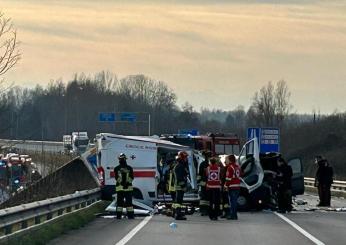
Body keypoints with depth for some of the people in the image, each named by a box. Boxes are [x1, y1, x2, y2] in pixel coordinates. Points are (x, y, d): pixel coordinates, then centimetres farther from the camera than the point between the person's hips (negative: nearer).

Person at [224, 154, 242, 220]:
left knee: (232, 200, -5)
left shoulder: (230, 167, -12)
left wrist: (226, 186, -9)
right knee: (235, 200, 12)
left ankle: (232, 215, -6)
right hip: (237, 186, 8)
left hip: (232, 187, -8)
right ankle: (234, 215, 16)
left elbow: (228, 178, -14)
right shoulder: (238, 167, 12)